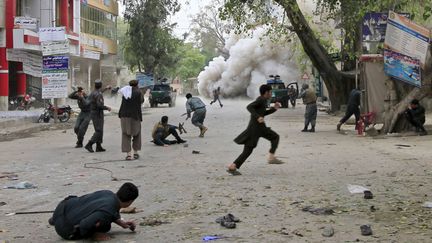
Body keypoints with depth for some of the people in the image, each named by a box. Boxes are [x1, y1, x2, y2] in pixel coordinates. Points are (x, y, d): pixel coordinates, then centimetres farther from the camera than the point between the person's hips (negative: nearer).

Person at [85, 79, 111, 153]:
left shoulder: (92, 93, 9)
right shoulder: (99, 94, -18)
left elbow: (87, 101, 23)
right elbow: (100, 105, -27)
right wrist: (107, 108, -11)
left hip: (92, 113, 9)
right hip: (98, 114, -9)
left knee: (99, 131, 12)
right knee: (99, 131, -9)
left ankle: (99, 147, 11)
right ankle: (89, 145, -15)